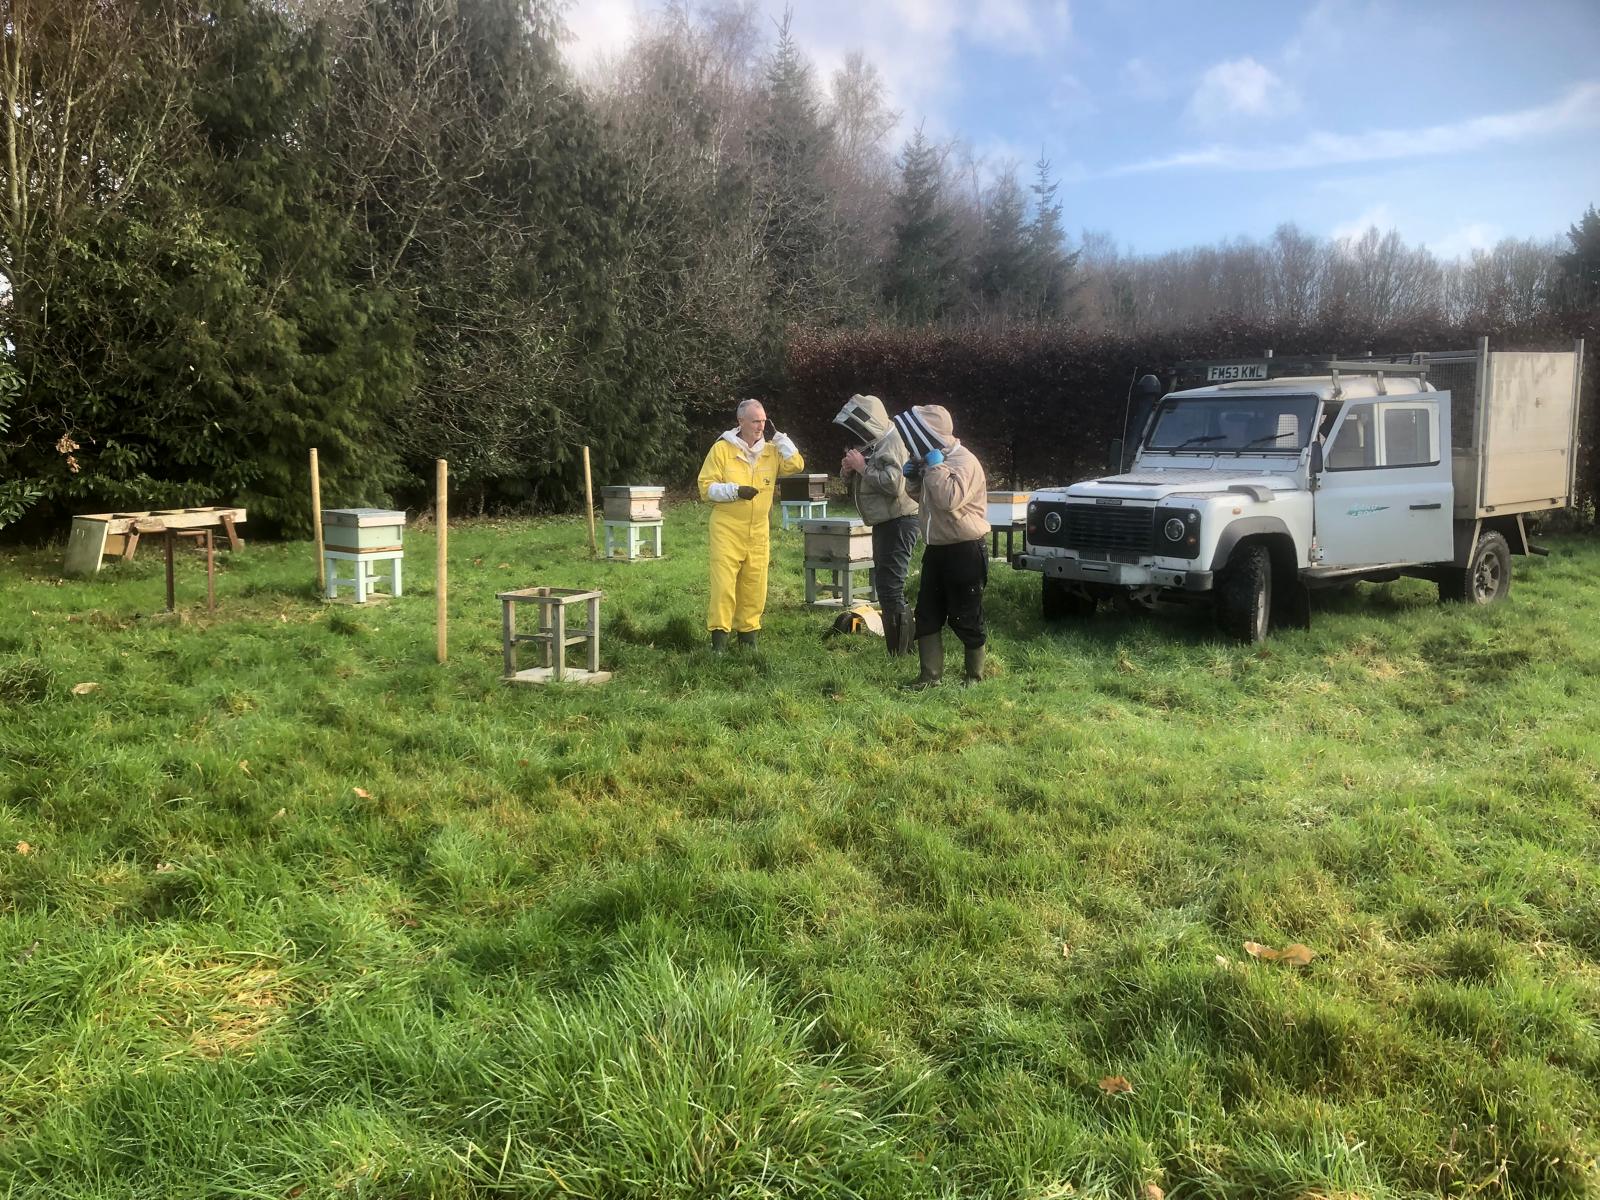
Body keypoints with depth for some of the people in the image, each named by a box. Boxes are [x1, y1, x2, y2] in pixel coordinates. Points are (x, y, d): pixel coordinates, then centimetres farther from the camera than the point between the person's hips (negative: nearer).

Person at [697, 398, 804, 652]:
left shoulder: (771, 450, 9)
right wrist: (735, 491, -18)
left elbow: (796, 465, -4)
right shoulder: (722, 449, -2)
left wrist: (777, 436, -4)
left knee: (755, 583, 7)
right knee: (724, 582, -9)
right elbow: (706, 487, -4)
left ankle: (748, 633, 18)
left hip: (759, 530, 4)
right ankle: (719, 636, -5)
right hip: (727, 528, -4)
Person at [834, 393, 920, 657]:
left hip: (899, 522, -11)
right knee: (888, 588, 16)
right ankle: (896, 647, 26)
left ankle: (900, 654, -10)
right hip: (884, 523, 11)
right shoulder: (870, 445, 14)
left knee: (890, 589, -13)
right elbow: (852, 480, 22)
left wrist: (863, 467, -20)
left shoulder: (890, 445, -16)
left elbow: (894, 484, -29)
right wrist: (848, 471, -1)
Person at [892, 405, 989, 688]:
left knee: (965, 617, 1)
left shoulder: (964, 461, -17)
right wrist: (913, 478, 4)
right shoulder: (934, 459, 11)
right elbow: (921, 496, 24)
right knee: (927, 614, 7)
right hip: (937, 549, 9)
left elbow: (950, 499, -32)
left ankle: (974, 675, 15)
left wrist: (935, 466, -24)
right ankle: (931, 675, 13)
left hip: (965, 551, -9)